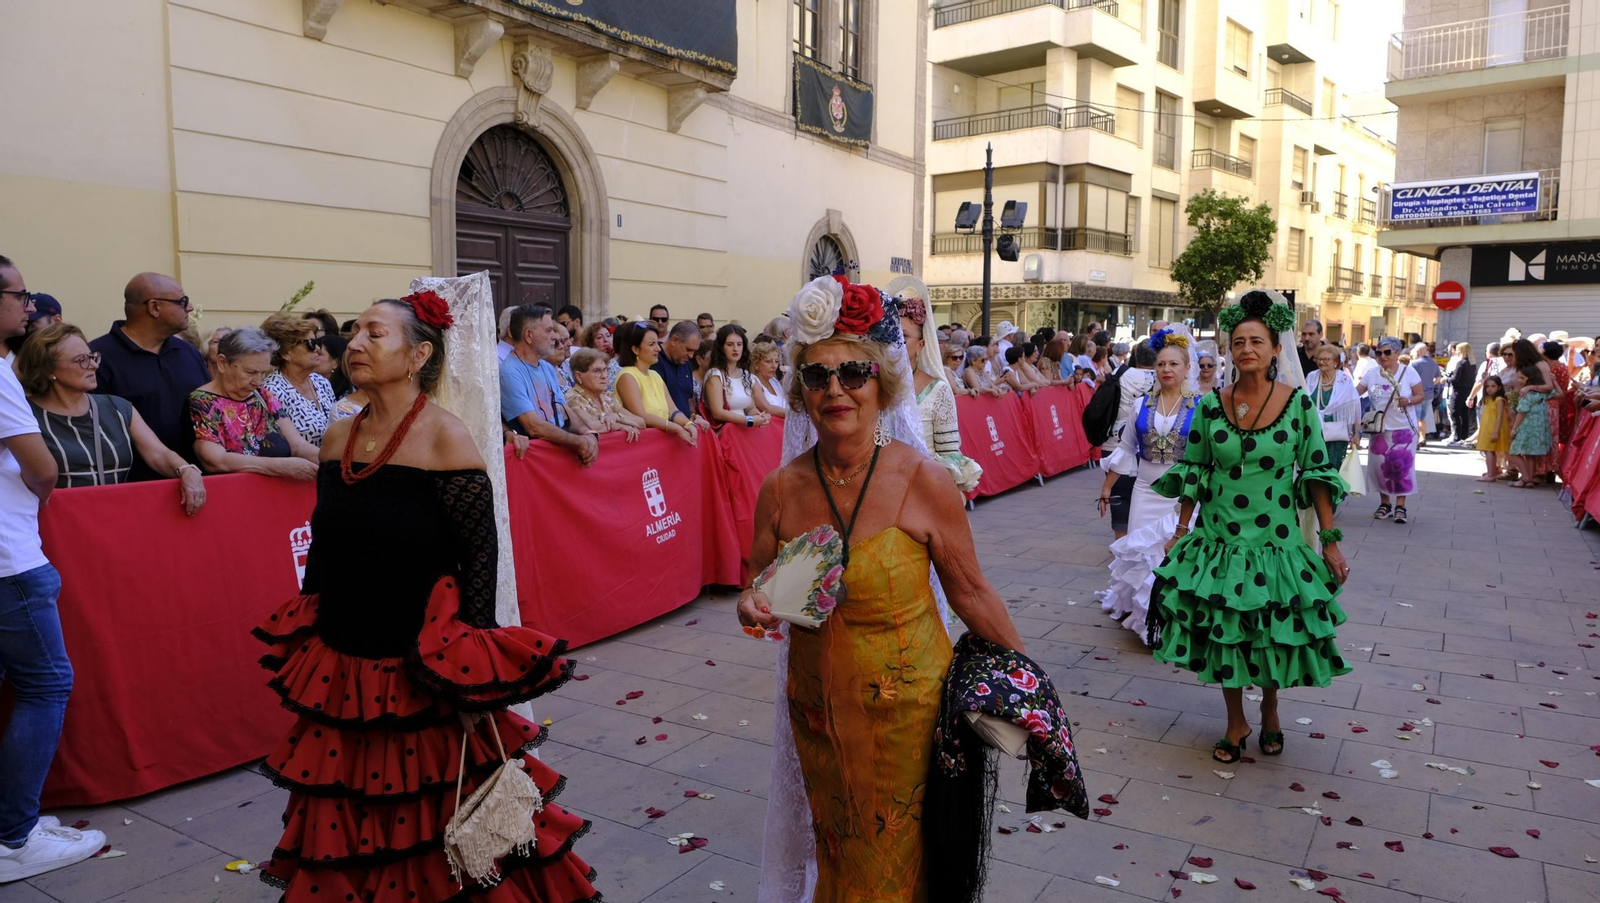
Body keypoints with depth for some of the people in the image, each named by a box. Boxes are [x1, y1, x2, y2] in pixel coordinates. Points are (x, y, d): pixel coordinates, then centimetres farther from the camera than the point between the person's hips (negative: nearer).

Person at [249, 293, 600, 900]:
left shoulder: (444, 439, -12)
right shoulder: (338, 438, 6)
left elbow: (482, 556, -15)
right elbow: (323, 550, 15)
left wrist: (474, 673, -18)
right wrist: (303, 644, 16)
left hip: (421, 676, -6)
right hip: (341, 671, 6)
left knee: (438, 840, 6)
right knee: (345, 833, 17)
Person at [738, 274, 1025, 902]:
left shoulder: (924, 482, -14)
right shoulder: (780, 491, -5)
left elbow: (969, 592, -5)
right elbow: (759, 585, 8)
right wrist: (752, 607, -14)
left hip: (908, 705, -3)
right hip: (816, 709, 3)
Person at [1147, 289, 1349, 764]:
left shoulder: (1298, 404, -7)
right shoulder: (1211, 405, -3)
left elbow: (1316, 472, -3)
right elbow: (1193, 473, 4)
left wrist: (1330, 540, -4)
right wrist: (1180, 533, 5)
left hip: (1276, 540, -1)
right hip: (1218, 538, 1)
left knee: (1274, 632, 10)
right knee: (1223, 631, 8)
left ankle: (1270, 710, 39)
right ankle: (1236, 723, 28)